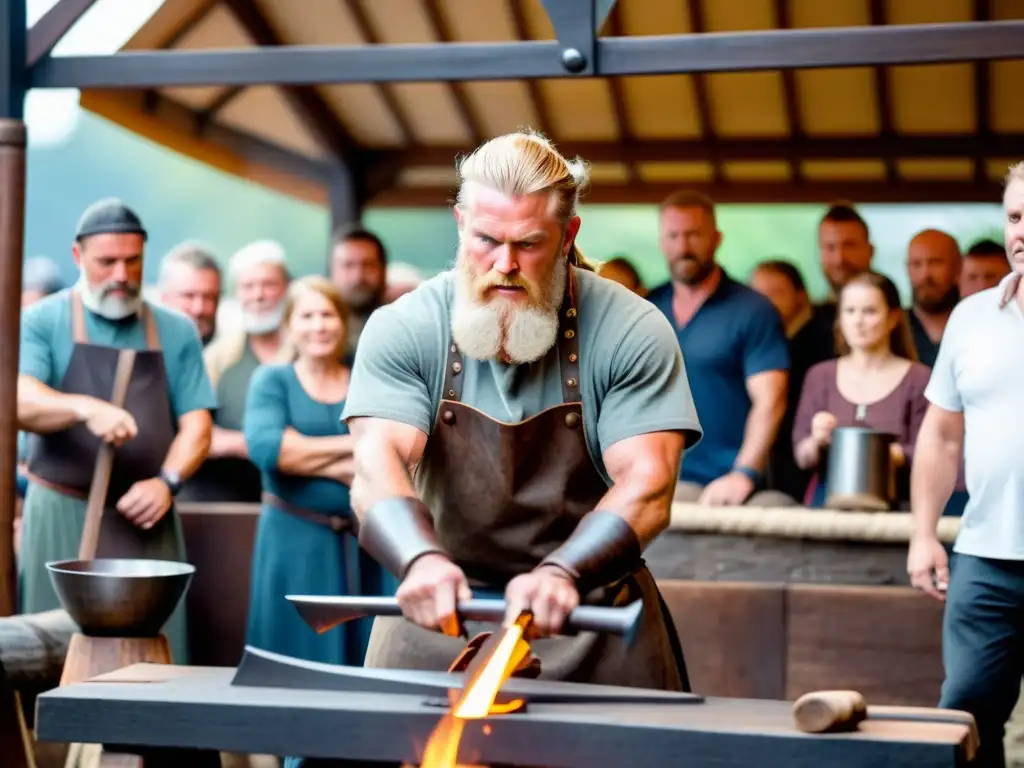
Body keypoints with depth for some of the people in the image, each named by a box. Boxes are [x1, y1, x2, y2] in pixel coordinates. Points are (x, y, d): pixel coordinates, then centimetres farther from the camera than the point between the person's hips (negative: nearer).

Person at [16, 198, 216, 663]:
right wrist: (86, 407, -32)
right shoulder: (43, 321, 2)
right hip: (63, 518, -2)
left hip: (146, 521, 2)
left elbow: (196, 425, 5)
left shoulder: (176, 332, 9)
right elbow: (19, 402, -14)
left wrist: (167, 482, -13)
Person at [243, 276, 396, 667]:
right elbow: (263, 447, -13)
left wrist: (313, 461, -12)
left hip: (365, 545, 2)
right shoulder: (271, 380, 6)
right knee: (299, 665, -1)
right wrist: (353, 445, -10)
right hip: (295, 543, -2)